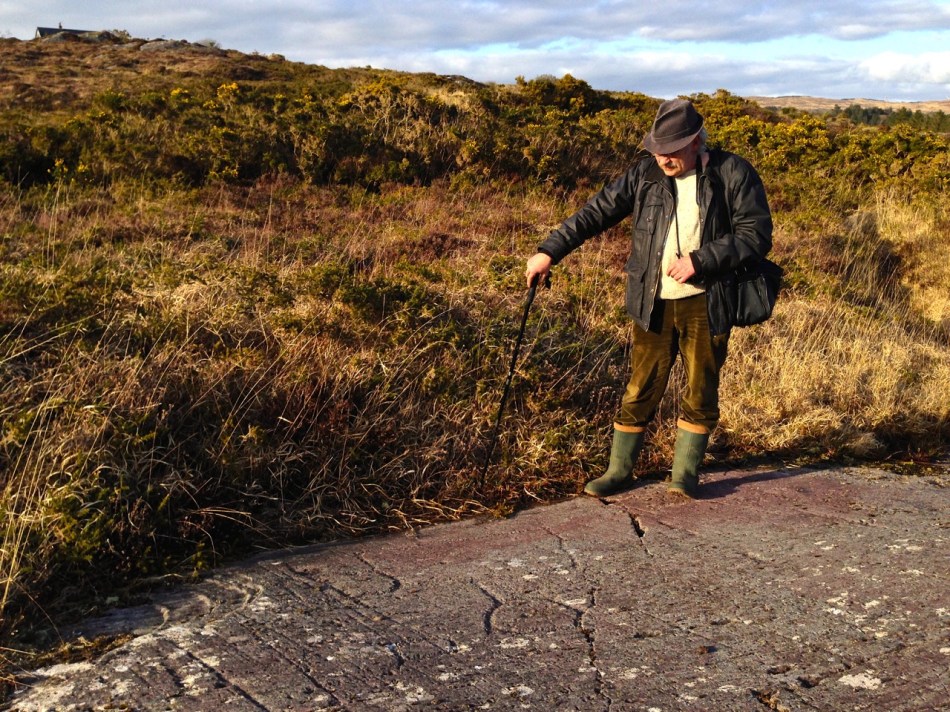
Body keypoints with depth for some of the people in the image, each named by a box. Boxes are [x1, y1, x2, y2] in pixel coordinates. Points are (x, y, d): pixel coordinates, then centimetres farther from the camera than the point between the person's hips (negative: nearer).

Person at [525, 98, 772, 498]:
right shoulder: (645, 176, 2)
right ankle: (619, 471, 19)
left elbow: (757, 234, -11)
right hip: (654, 304, 2)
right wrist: (549, 251, -4)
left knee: (700, 393, 7)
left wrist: (699, 261, -19)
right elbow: (595, 214, 2)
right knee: (640, 390, 6)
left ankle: (685, 473, 22)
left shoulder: (733, 174, -5)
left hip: (707, 304, -1)